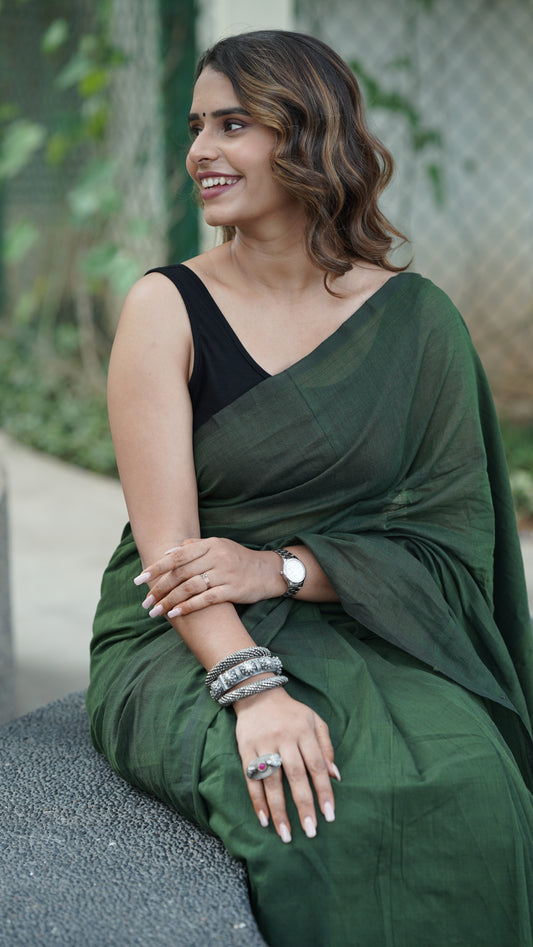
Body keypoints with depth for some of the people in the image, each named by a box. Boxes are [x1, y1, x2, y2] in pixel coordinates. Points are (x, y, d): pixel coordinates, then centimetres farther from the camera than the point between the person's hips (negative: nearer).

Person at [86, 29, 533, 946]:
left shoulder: (415, 319, 4)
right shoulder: (167, 309, -2)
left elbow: (449, 534, 0)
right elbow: (169, 543, -11)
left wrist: (280, 567, -16)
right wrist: (253, 689, -28)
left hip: (362, 630, 2)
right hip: (184, 642, -2)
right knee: (327, 808, -33)